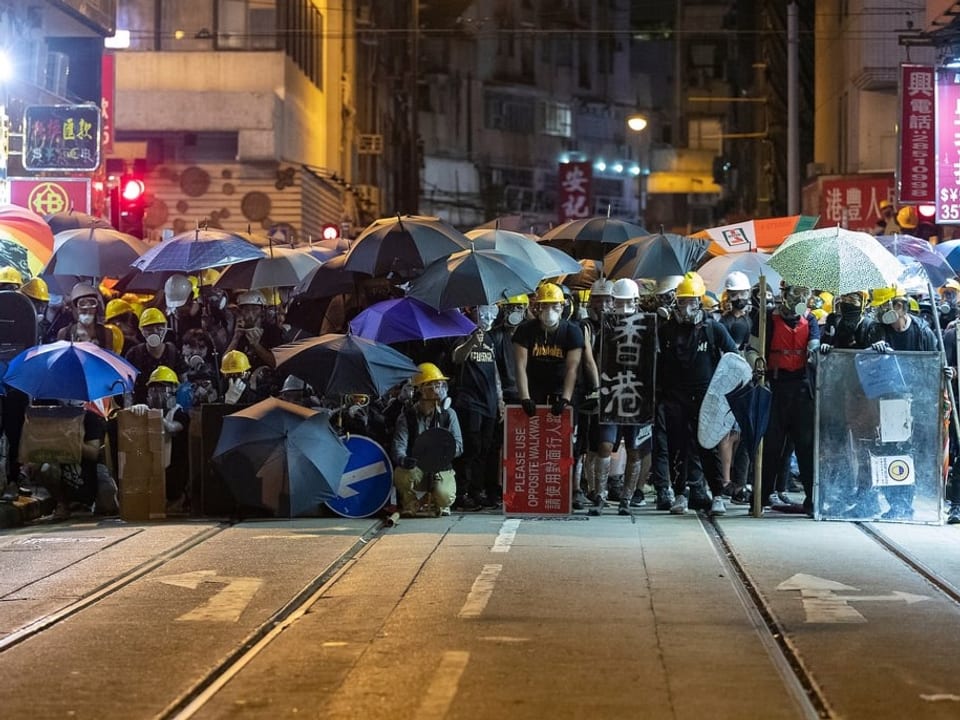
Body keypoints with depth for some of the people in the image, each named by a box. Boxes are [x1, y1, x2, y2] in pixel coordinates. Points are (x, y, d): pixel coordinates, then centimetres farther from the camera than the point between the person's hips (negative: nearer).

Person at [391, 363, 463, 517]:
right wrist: (403, 459, -35)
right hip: (415, 469, 0)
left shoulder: (448, 414, 2)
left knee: (444, 496, -31)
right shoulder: (407, 416, 0)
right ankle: (410, 503, -1)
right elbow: (399, 446, -11)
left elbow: (458, 445, -5)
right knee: (400, 474, -34)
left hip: (441, 469, 0)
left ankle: (441, 504, 10)